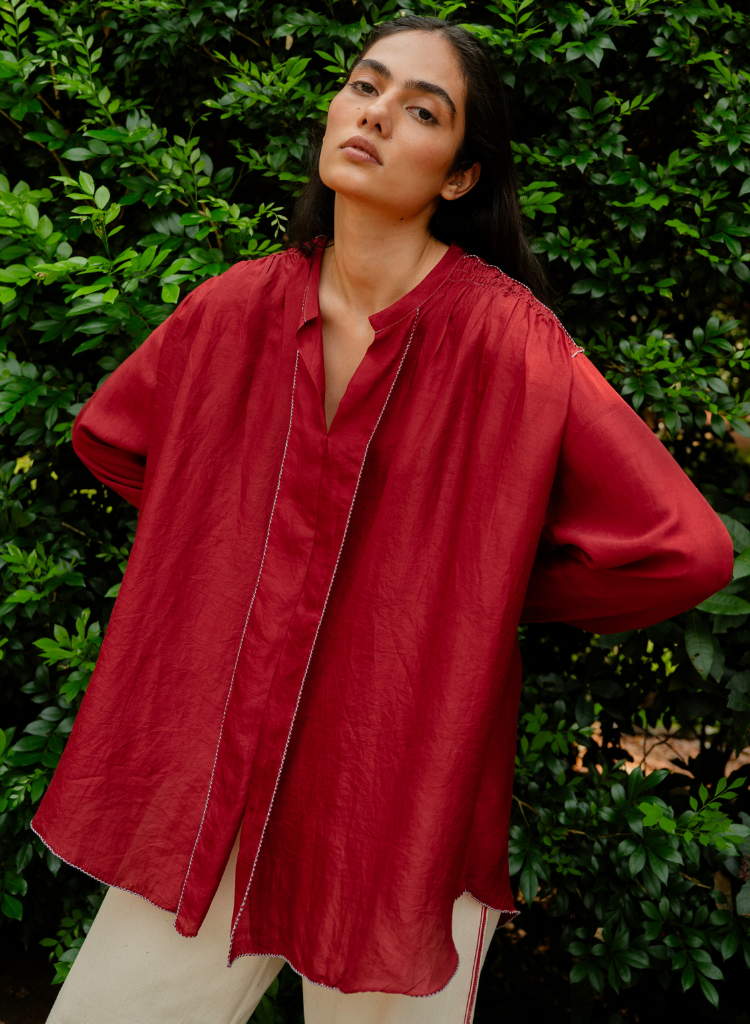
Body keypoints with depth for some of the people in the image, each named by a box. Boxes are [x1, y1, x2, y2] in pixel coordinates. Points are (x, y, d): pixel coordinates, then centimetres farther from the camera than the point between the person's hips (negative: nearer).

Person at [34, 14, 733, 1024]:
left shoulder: (508, 340, -13)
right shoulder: (237, 309, 1)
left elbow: (683, 549, -15)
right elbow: (109, 437, 20)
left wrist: (486, 589, -5)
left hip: (403, 811, -4)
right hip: (206, 791, 4)